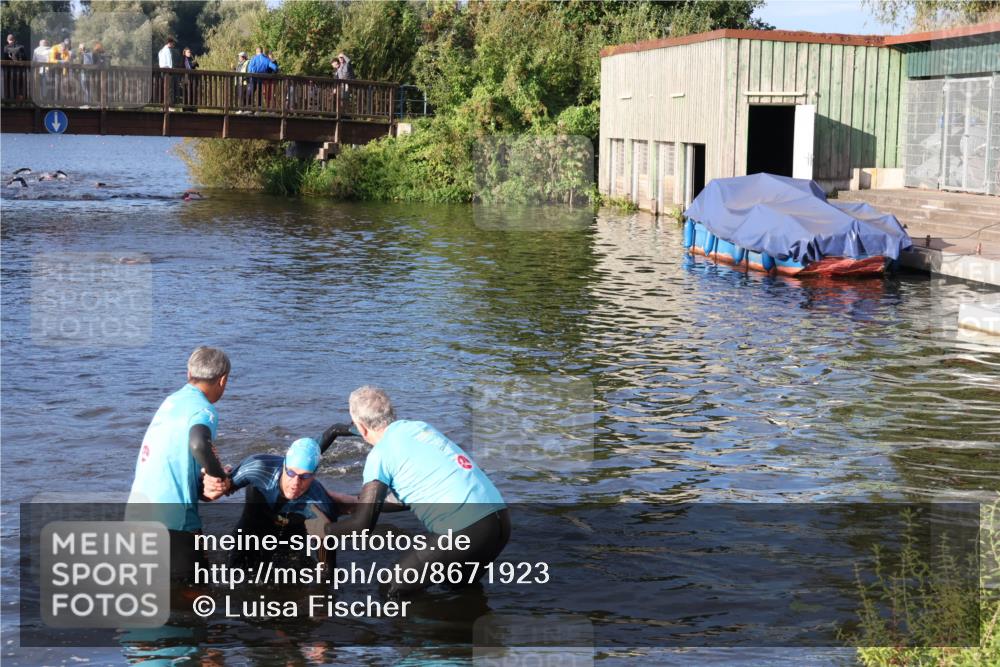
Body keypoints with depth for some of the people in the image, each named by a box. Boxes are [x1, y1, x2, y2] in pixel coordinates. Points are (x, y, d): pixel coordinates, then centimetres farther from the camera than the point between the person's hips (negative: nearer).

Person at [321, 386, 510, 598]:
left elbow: (362, 525, -2)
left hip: (463, 531, -7)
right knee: (460, 589, 31)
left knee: (393, 591, 7)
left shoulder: (380, 454, -2)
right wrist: (362, 502, 41)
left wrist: (325, 530, 17)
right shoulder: (421, 427, 19)